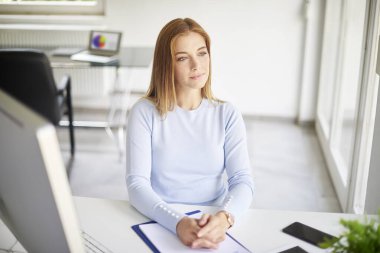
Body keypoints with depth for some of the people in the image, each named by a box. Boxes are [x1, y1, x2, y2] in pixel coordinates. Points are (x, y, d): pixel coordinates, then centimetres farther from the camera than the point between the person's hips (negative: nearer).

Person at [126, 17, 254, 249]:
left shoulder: (227, 114, 2)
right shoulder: (144, 112, -4)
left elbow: (243, 181, -6)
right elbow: (137, 184, -12)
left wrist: (224, 217, -27)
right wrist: (178, 222, -29)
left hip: (213, 227, 2)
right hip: (160, 225, -1)